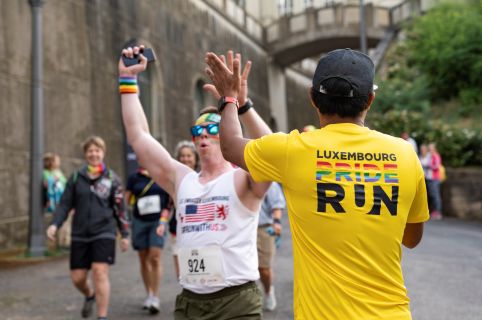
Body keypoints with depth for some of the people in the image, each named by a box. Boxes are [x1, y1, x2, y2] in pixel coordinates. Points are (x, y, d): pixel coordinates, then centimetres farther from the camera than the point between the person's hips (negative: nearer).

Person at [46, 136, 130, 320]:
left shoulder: (111, 178, 2)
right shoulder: (76, 177, 5)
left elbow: (120, 208, 5)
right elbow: (65, 204, 4)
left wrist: (125, 234, 5)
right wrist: (55, 224, -12)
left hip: (104, 233, -2)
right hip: (80, 235, 2)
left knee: (100, 273, -11)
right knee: (77, 278, 7)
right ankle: (90, 296, 41)